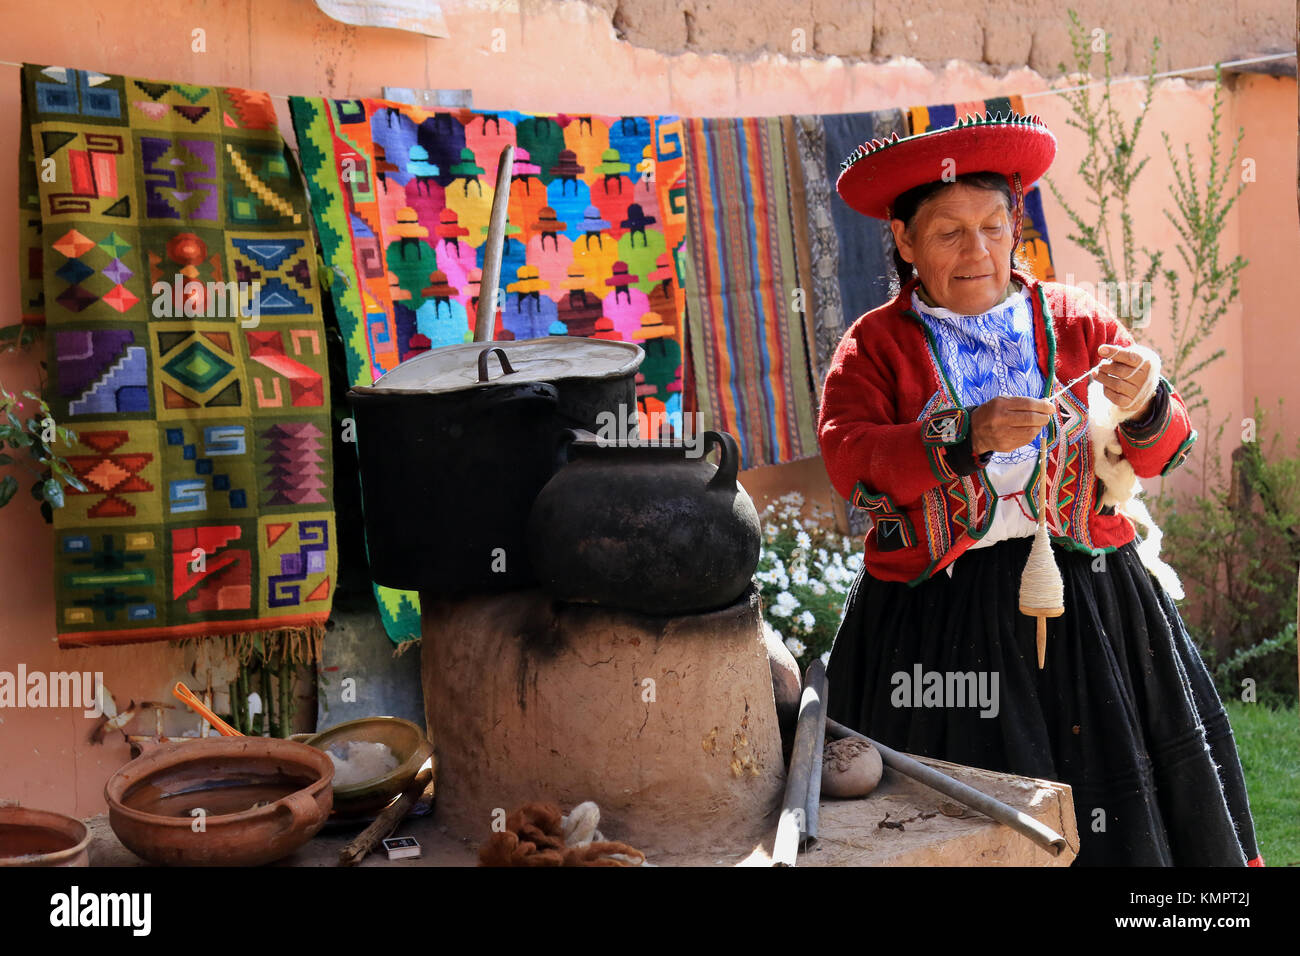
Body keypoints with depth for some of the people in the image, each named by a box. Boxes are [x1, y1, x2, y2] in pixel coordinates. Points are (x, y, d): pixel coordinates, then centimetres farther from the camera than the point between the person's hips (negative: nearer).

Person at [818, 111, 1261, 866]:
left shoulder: (1078, 322, 9)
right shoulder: (877, 344, 4)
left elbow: (1163, 456, 6)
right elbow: (848, 457, -12)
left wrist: (1143, 407, -17)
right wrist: (965, 437, -24)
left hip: (1086, 600, 2)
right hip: (937, 611, -2)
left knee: (1115, 809, 2)